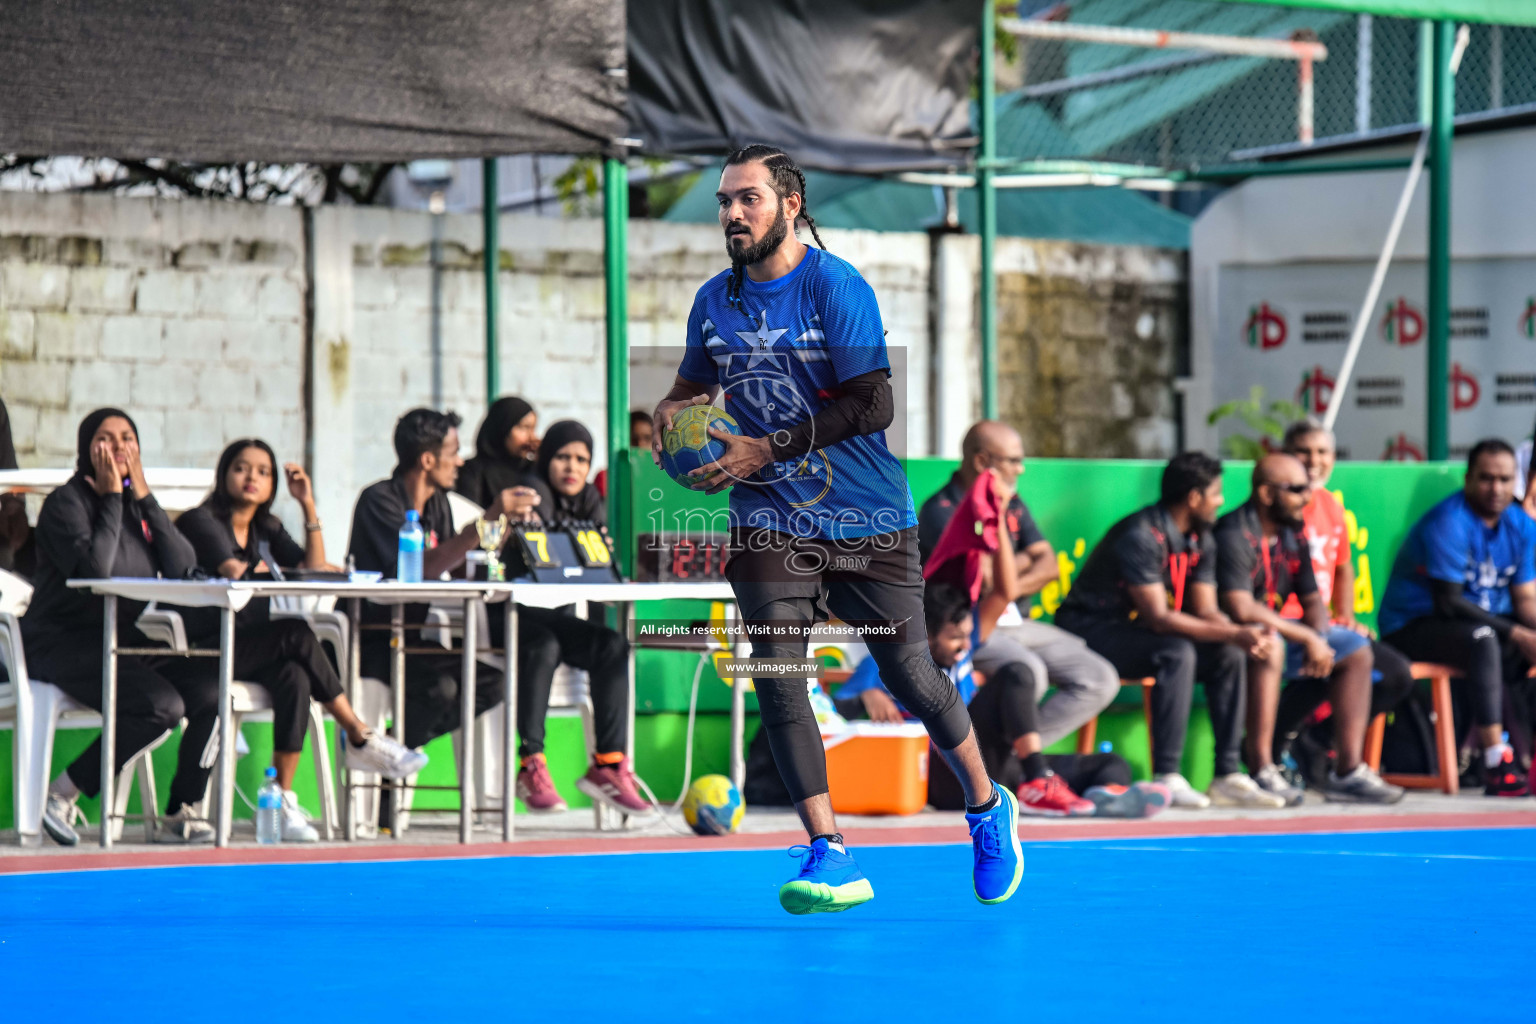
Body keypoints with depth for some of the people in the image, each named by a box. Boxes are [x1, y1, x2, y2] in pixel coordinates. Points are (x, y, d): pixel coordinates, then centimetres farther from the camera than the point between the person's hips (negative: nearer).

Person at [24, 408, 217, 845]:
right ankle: (61, 796, -17)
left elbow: (184, 568, -1)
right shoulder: (67, 503, -7)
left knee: (212, 688, -15)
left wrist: (144, 497, -5)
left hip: (126, 641, 7)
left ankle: (179, 814, -8)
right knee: (161, 705, -28)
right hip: (62, 642, -7)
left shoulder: (137, 504, 13)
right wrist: (112, 496, -14)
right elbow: (94, 570, -24)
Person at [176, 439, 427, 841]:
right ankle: (361, 739, -18)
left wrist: (309, 506, 4)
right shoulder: (201, 520, -2)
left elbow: (315, 571, 6)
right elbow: (234, 571, -18)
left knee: (294, 676, -29)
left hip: (253, 650, 7)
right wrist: (266, 569, 2)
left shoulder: (266, 529, 19)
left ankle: (285, 799, -27)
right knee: (297, 635, -28)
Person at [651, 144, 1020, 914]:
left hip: (867, 519, -4)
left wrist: (765, 451, -20)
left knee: (909, 676, 0)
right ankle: (829, 855, -12)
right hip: (770, 521, 4)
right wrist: (670, 415, -2)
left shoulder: (835, 287, -11)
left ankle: (988, 807, 27)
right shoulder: (714, 301, 5)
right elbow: (693, 385, 23)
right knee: (776, 675, -14)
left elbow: (872, 405, -17)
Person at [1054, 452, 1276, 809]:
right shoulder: (1141, 536, -23)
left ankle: (1229, 774, -11)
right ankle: (1166, 777, -33)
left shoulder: (1200, 540, 6)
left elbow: (1206, 612, 2)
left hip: (1134, 630, 9)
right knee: (1177, 653, -33)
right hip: (1090, 629, -9)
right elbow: (1157, 618, -28)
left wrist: (1241, 635, -21)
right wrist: (1233, 634, -32)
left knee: (1228, 655, -10)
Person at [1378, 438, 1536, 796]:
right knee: (1482, 638, -36)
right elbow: (1448, 603, -22)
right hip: (1415, 628, -8)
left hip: (1489, 619, 8)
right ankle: (1496, 763, -42)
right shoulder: (1448, 523, -18)